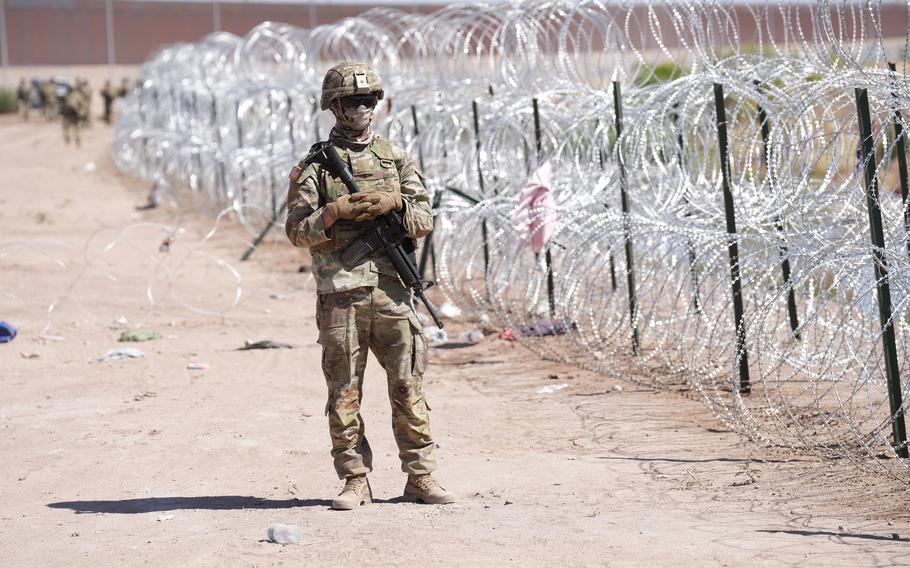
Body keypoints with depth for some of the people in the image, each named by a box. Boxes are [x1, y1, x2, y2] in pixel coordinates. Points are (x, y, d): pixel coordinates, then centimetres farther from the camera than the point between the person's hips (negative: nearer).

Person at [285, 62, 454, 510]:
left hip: (391, 291, 2)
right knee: (344, 392, 1)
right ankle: (355, 481, 7)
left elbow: (424, 219, 7)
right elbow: (297, 230, -1)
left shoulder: (395, 157, 13)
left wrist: (394, 201, -11)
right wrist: (334, 212, -16)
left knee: (408, 385, 1)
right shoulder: (314, 164, 5)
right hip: (340, 294, -2)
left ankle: (420, 477, 7)